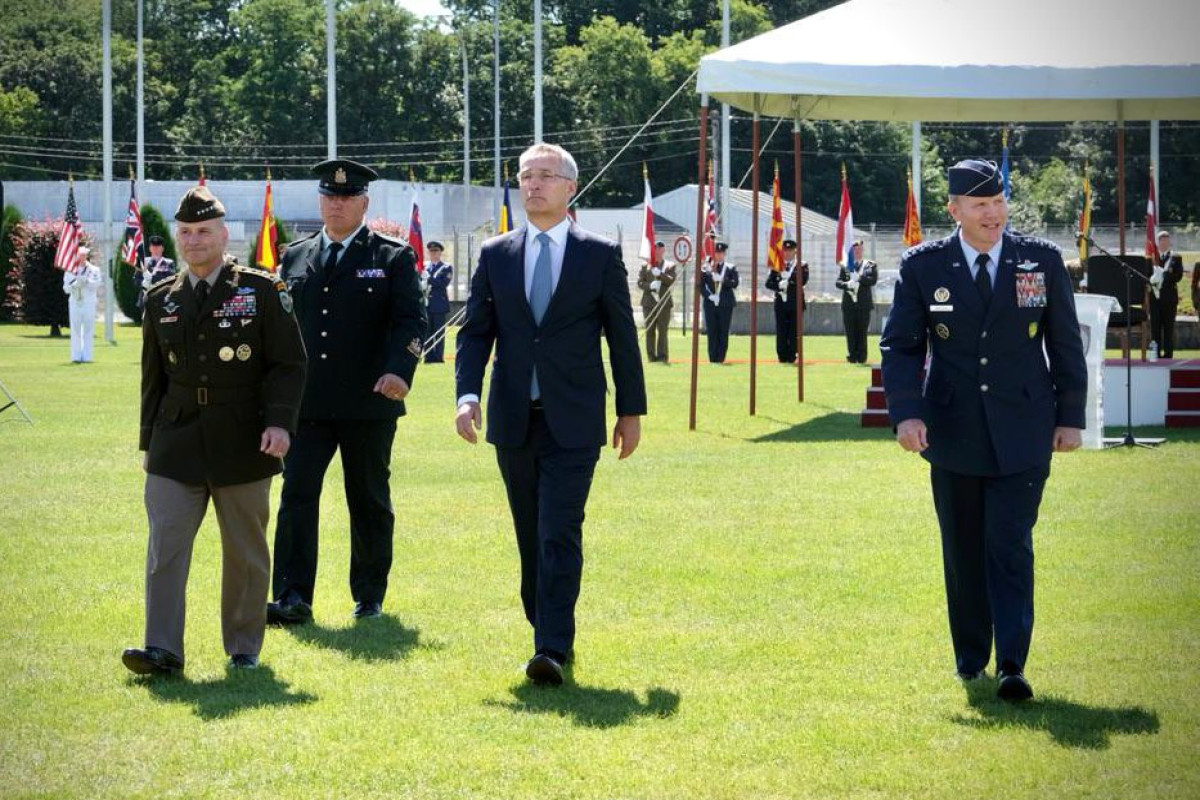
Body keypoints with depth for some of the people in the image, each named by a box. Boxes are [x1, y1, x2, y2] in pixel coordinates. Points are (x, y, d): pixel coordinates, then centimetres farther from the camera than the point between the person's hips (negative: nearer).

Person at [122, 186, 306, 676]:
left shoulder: (261, 291, -1)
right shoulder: (161, 300, 10)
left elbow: (289, 364, -3)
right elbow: (154, 378, 16)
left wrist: (280, 422, -16)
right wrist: (149, 442, 14)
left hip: (242, 445, -2)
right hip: (176, 446, 2)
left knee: (245, 552, 6)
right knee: (165, 545, -9)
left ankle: (244, 648, 18)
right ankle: (162, 650, -11)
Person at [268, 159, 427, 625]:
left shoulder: (393, 258, 2)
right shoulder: (295, 258, 13)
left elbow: (410, 320, -6)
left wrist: (400, 371, -23)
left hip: (368, 403, -2)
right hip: (306, 405, 2)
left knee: (370, 502, 7)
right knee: (297, 495, -8)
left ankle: (369, 596, 19)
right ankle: (292, 599, -12)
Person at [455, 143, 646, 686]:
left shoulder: (600, 255, 2)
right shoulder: (495, 255, 8)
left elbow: (622, 336, 5)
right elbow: (475, 333, 7)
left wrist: (631, 411, 4)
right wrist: (467, 395, -9)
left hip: (573, 421, -3)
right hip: (513, 419, 3)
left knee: (560, 534, -12)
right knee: (530, 537, 10)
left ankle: (552, 650, -16)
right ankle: (548, 634, 23)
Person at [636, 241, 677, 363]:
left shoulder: (670, 266, 7)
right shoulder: (645, 266, 9)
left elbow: (672, 281, -6)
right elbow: (640, 283, 3)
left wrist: (660, 274, -19)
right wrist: (650, 286, -16)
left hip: (664, 303, -1)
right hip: (649, 302, 1)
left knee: (663, 330, -4)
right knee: (650, 331, 2)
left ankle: (662, 356, 0)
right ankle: (651, 356, 7)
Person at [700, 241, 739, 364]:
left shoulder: (731, 268, 6)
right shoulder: (706, 268, 7)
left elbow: (735, 283, -7)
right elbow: (700, 285, 4)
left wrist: (722, 280, -22)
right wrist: (708, 295, -11)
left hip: (725, 304, 0)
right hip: (710, 303, 0)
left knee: (723, 332, -2)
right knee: (712, 332, -1)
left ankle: (721, 358, 2)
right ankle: (713, 358, 3)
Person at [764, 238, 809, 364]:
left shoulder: (802, 266, 5)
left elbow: (803, 281, -11)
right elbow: (769, 283, 5)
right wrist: (779, 286, -14)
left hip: (796, 303, -2)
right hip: (781, 302, 2)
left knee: (794, 330, -2)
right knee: (781, 331, 0)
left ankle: (792, 356, 1)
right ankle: (782, 356, 4)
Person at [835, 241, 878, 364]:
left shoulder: (870, 265, 6)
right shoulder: (844, 266, 12)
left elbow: (873, 280, -8)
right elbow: (838, 282, 3)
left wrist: (859, 278, -18)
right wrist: (846, 284, -17)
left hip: (863, 304, -2)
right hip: (848, 304, 2)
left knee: (862, 332, 0)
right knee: (850, 332, 1)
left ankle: (861, 357, 3)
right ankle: (852, 356, 5)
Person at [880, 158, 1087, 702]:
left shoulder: (1042, 261, 2)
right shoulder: (923, 267, 0)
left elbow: (1066, 345, 7)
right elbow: (900, 346, 2)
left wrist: (1070, 417, 4)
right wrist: (905, 412, -12)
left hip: (1022, 434, -1)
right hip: (952, 433, 1)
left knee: (1011, 547, -10)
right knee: (963, 551, 10)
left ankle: (1012, 666, -12)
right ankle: (970, 657, 24)